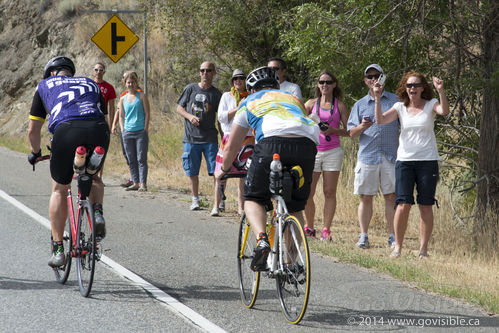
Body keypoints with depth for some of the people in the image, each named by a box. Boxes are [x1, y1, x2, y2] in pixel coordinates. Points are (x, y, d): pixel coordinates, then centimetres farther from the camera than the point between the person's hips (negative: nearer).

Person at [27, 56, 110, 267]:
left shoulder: (45, 86, 29)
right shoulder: (90, 83, 36)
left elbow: (33, 130, 30)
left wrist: (35, 153, 49)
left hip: (66, 131, -2)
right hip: (98, 130, 2)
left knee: (59, 190, 17)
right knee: (93, 176, 32)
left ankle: (58, 249, 15)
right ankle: (98, 212, 4)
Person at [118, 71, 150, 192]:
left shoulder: (141, 96, 1)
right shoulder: (123, 99, 12)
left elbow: (147, 114, -1)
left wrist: (145, 129, -8)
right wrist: (122, 129, 7)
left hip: (141, 132, -4)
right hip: (127, 132, 4)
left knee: (141, 158, -6)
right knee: (131, 159, 6)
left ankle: (143, 183, -5)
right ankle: (135, 183, 12)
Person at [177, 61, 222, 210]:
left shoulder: (216, 94, 5)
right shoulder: (190, 89, 6)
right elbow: (179, 108, 10)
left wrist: (223, 137, 1)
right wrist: (189, 116, -10)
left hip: (210, 138, -1)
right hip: (191, 138, 1)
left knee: (216, 171, -7)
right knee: (192, 171, 6)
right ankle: (195, 199, 20)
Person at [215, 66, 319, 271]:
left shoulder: (250, 102, 30)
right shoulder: (294, 98, 38)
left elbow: (232, 147, 34)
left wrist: (223, 170, 51)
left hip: (272, 143, -3)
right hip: (307, 145, 3)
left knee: (253, 199, 12)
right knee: (295, 207, 19)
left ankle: (261, 240, -14)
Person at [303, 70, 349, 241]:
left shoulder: (340, 105, 8)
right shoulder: (311, 103, 10)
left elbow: (348, 131, 6)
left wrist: (332, 130, -10)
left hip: (332, 152, 0)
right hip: (313, 150, 0)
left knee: (329, 192, -3)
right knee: (307, 193, -3)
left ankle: (326, 230, 3)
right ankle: (309, 227, 12)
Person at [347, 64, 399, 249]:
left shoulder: (395, 100, 12)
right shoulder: (360, 105, 15)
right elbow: (351, 133, 11)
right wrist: (362, 127, -11)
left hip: (391, 156, -1)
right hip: (367, 156, 1)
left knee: (391, 197, -3)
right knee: (366, 197, 0)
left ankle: (393, 237, 1)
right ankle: (363, 236, 4)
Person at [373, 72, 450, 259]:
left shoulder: (430, 105, 3)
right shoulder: (400, 107, 8)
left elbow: (444, 111, -18)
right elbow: (380, 120, -4)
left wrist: (441, 91, -32)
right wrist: (377, 98, -15)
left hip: (428, 161, -1)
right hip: (405, 161, 1)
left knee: (426, 207, 1)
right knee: (403, 205, -8)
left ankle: (423, 250, 7)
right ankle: (398, 247, 2)